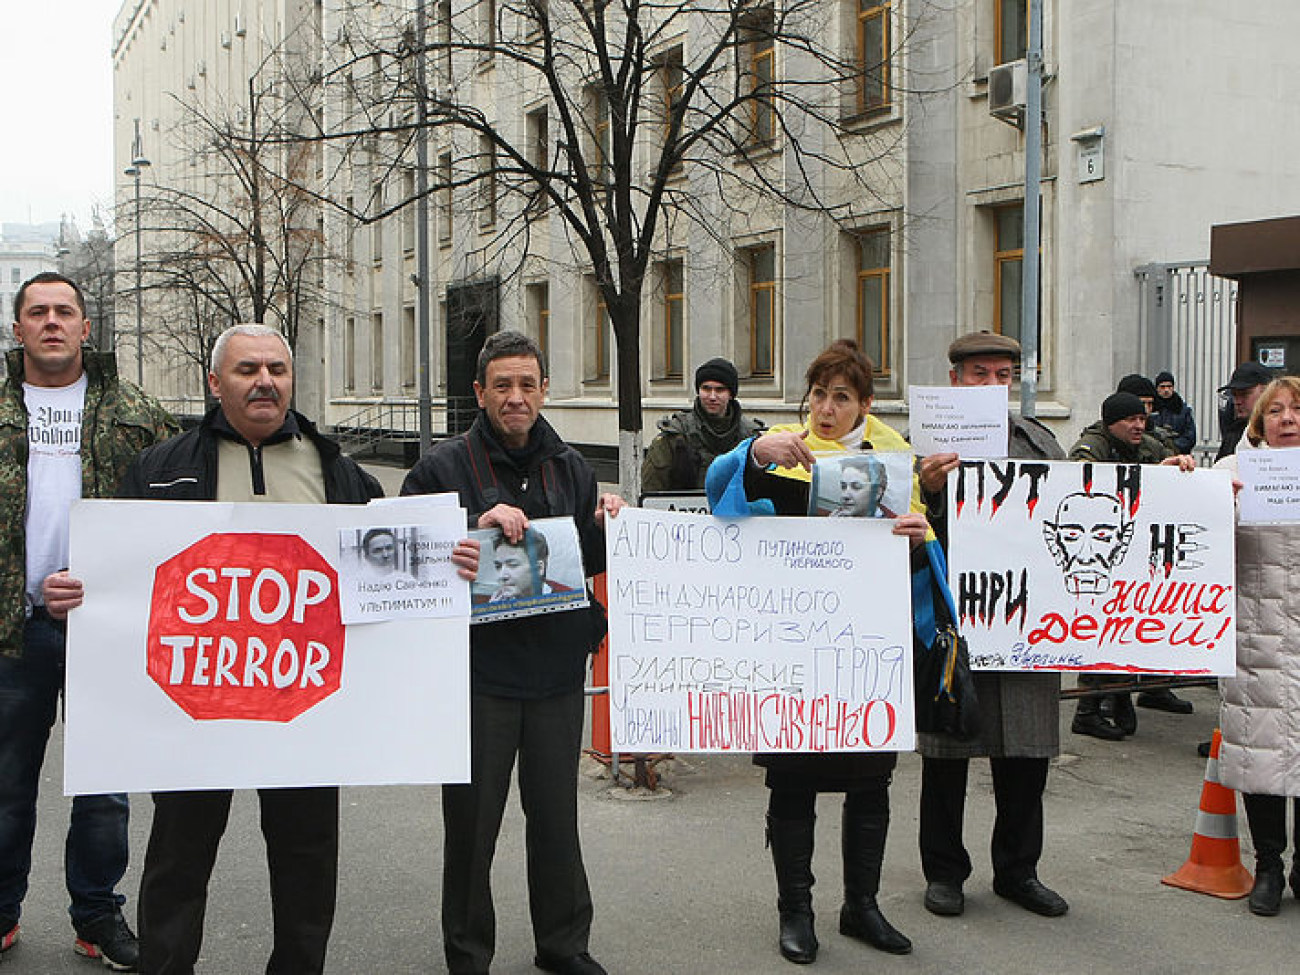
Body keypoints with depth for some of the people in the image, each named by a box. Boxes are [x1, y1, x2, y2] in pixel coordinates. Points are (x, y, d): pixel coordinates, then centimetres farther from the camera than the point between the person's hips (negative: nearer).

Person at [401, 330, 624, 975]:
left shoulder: (570, 468, 10)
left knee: (556, 814, 15)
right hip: (479, 672, -3)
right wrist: (478, 527, -24)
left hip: (557, 671, 4)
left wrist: (605, 528, -4)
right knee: (472, 821, 7)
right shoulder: (443, 467, -5)